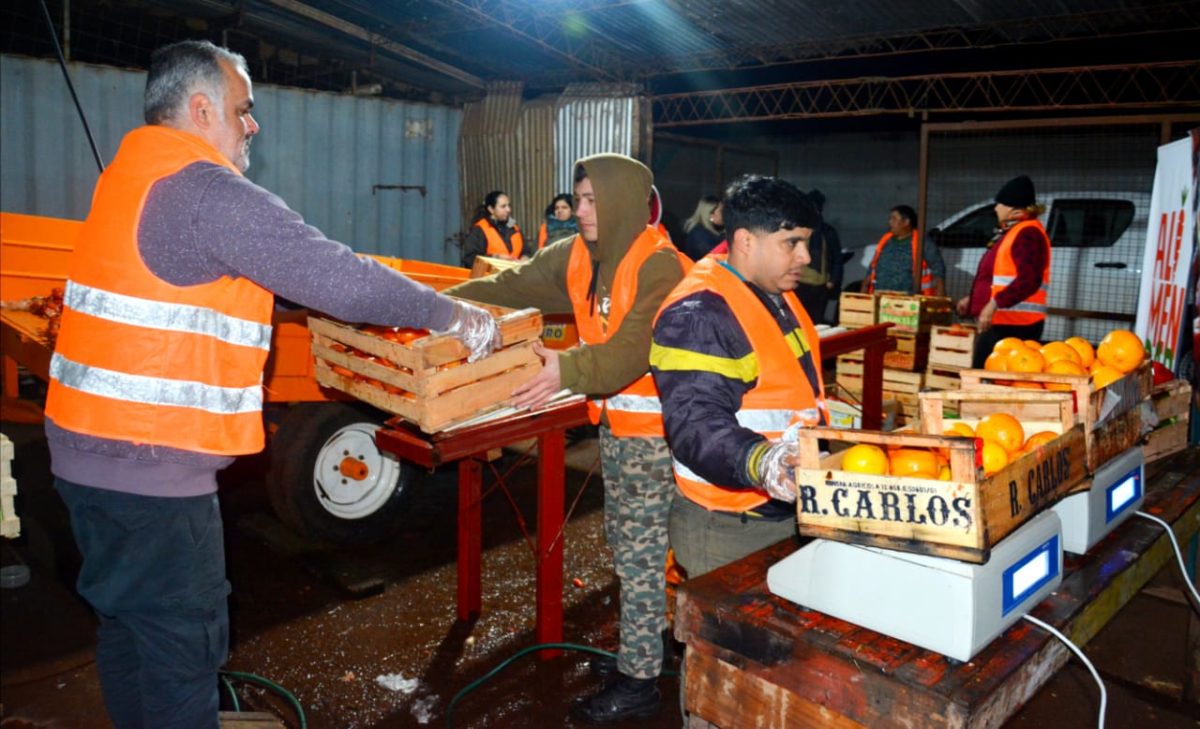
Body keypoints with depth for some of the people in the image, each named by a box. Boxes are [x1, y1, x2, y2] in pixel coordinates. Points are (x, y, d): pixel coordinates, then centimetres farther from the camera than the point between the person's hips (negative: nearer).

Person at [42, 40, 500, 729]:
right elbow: (336, 277, -20)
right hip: (153, 463, -10)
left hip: (89, 445, 10)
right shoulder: (209, 190, -17)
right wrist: (450, 314, -8)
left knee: (130, 622, 22)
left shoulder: (132, 175, 15)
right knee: (183, 644, 2)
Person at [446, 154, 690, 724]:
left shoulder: (659, 265, -21)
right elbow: (510, 287, 5)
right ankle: (641, 647, 39)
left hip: (652, 427, -8)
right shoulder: (576, 256, 4)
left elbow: (635, 350, -32)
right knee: (624, 542, 20)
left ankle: (638, 682, 15)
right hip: (613, 421, 9)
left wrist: (569, 370, -46)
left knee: (641, 554, 0)